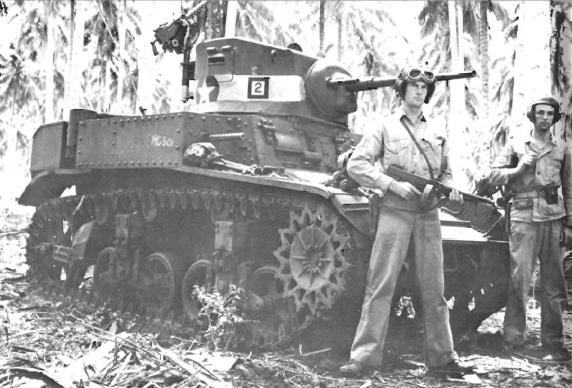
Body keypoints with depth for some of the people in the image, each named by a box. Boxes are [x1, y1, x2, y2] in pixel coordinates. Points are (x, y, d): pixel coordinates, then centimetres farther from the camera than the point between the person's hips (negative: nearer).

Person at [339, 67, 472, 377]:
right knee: (380, 285, -5)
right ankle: (365, 355, 0)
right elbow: (356, 165, -4)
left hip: (427, 216, 4)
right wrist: (393, 185, -14)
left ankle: (442, 358, 16)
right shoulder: (385, 126, 5)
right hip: (394, 213, -4)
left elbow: (444, 172, 25)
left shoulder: (436, 133, 17)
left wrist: (450, 190, 2)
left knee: (434, 289, 7)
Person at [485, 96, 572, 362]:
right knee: (519, 279, -7)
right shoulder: (515, 146, 11)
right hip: (523, 219, -2)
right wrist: (518, 168, -9)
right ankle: (514, 339, 0)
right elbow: (492, 176, 5)